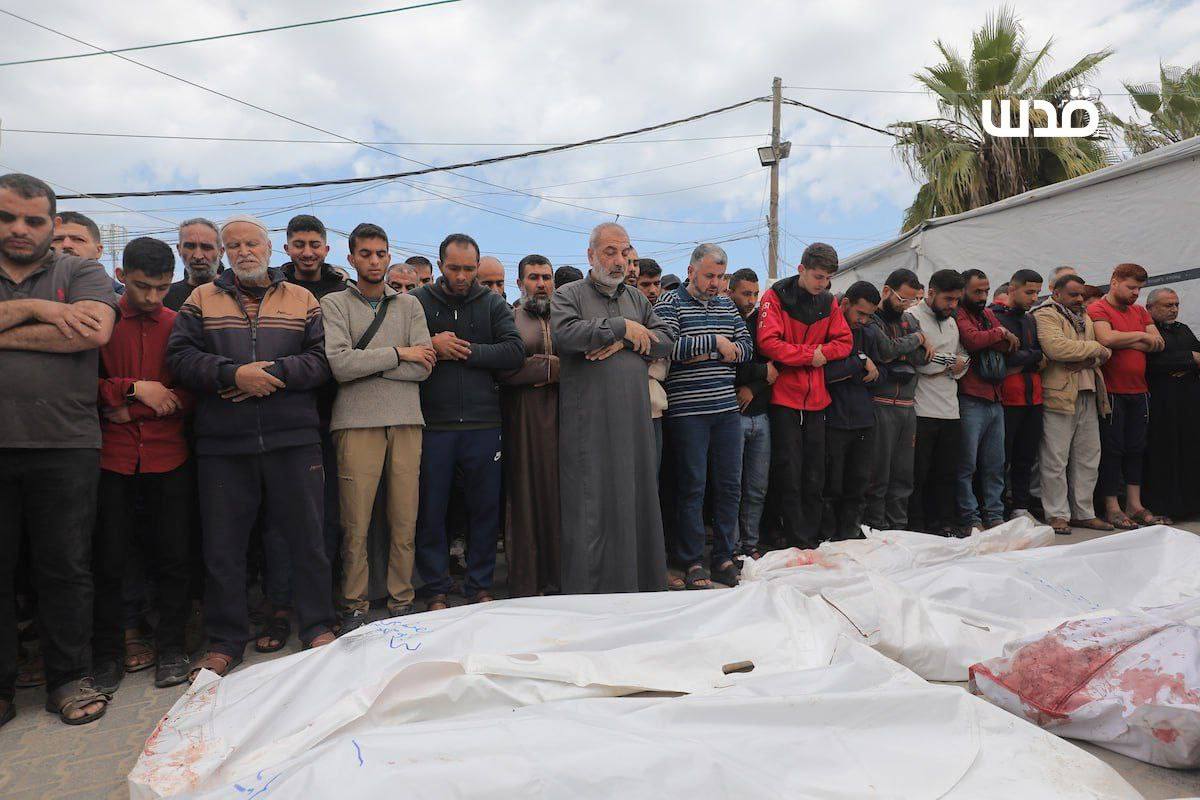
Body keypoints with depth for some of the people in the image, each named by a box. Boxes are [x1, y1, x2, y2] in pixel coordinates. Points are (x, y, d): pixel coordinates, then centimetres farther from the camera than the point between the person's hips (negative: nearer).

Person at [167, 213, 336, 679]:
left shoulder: (302, 300, 11)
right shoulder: (201, 300, 12)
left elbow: (323, 360, 0)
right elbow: (179, 356, 0)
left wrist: (272, 371, -13)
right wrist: (233, 373, -14)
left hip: (293, 439, -1)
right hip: (222, 445, 1)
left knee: (306, 537, 5)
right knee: (222, 545, 8)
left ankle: (318, 629, 21)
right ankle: (226, 641, 24)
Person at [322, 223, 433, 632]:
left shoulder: (409, 304, 13)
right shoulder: (334, 304, 7)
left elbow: (423, 367, -1)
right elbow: (339, 365, -10)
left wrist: (365, 363, -6)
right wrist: (399, 353, -6)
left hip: (406, 422, 2)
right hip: (356, 423, -2)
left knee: (405, 521, 5)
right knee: (355, 524, 2)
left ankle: (401, 601, 18)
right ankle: (354, 606, 16)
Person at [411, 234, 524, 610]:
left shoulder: (493, 303, 7)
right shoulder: (418, 301, 5)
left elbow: (515, 351, -5)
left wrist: (464, 350, -10)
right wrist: (430, 346, -15)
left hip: (483, 424, 1)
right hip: (432, 425, -1)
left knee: (486, 508, 9)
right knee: (431, 511, 6)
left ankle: (480, 586, 26)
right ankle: (436, 590, 22)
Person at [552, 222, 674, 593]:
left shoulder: (637, 299, 20)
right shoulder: (569, 295, 4)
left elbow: (665, 341, 9)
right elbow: (564, 333, -17)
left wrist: (625, 342, -7)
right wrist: (621, 326, -12)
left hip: (635, 421, 5)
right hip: (589, 425, -5)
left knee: (637, 500, 9)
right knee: (590, 509, -3)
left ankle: (639, 584, 21)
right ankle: (586, 591, 8)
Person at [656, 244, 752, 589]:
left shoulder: (727, 305, 16)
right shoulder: (670, 303, -1)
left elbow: (746, 348, 9)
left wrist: (705, 355, -7)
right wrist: (715, 342, -13)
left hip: (727, 408, 6)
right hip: (688, 411, -5)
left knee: (730, 485, 8)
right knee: (692, 486, 0)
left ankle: (724, 557, 19)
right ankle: (692, 562, 11)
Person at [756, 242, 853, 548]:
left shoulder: (829, 302, 10)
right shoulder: (775, 297, -6)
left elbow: (844, 341, 9)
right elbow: (768, 343, -16)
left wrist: (823, 353, -10)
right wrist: (809, 355, -14)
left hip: (816, 398, 5)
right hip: (784, 397, -5)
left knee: (815, 474, 9)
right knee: (789, 472, -1)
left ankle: (812, 537, 20)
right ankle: (798, 541, 7)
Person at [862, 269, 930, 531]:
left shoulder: (909, 319, 17)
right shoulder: (869, 319, -4)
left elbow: (923, 357, 8)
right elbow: (886, 349, -19)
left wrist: (895, 353, -8)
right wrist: (915, 339, -2)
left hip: (907, 405, 7)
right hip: (880, 405, -7)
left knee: (903, 474, 9)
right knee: (878, 473, -2)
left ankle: (899, 528, 18)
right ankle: (877, 528, 7)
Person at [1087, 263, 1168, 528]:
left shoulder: (1140, 311, 16)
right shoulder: (1097, 309, -6)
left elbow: (1159, 344, 5)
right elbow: (1107, 338, -24)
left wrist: (1126, 342, -9)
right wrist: (1140, 336, -8)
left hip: (1138, 391, 7)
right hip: (1111, 392, -7)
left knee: (1136, 448, 10)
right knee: (1112, 449, -1)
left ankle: (1135, 506, 19)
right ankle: (1112, 507, 7)